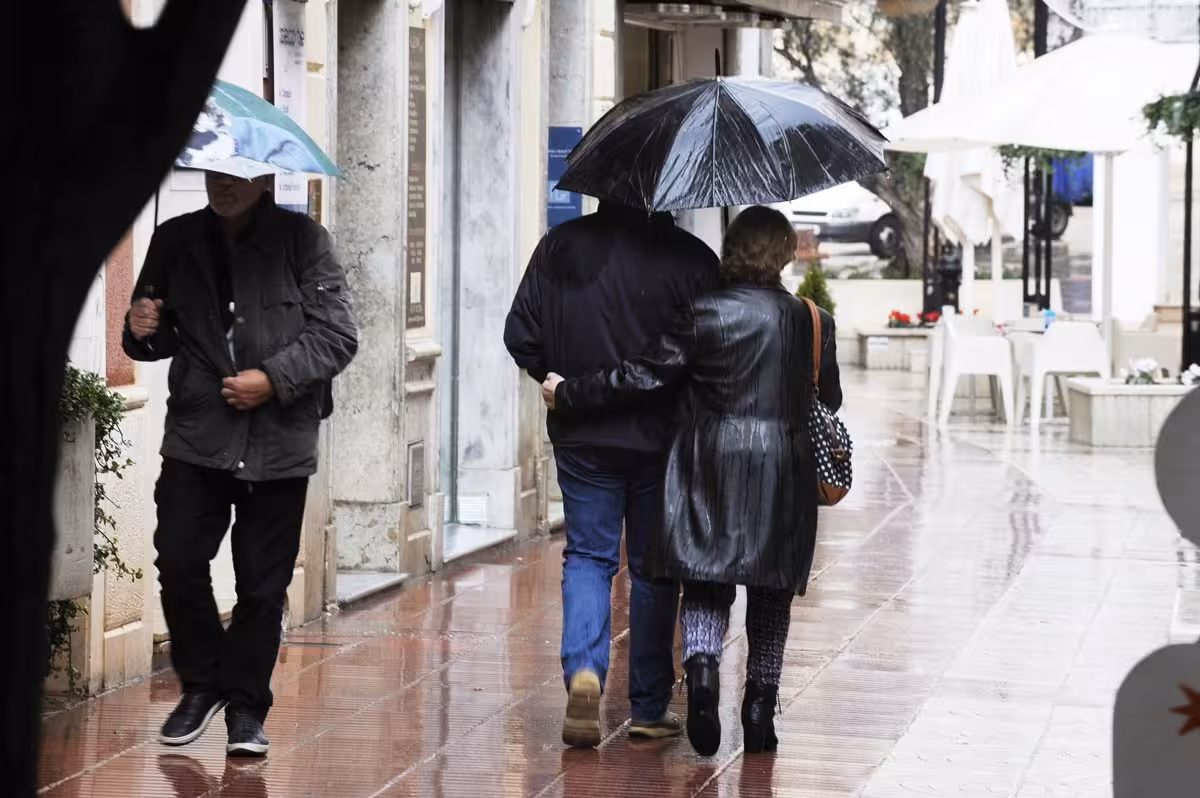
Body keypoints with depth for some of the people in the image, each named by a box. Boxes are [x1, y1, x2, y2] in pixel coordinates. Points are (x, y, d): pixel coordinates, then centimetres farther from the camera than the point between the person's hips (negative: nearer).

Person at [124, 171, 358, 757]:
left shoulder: (303, 241, -2)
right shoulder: (174, 241, 8)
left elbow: (336, 335, -5)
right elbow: (162, 337, 17)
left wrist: (273, 379, -15)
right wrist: (143, 332, -7)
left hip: (278, 444, -2)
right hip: (196, 437, 2)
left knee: (262, 584, 2)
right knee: (178, 560, -7)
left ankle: (245, 706, 17)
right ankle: (201, 685, 15)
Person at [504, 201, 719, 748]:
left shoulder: (560, 247, -3)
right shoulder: (691, 258, -10)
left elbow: (521, 337, -1)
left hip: (580, 436, 1)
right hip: (662, 436, -1)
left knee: (587, 555, 10)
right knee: (654, 566, 10)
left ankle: (583, 668, -15)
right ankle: (649, 707, 14)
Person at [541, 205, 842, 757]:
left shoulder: (701, 316, -7)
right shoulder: (809, 323, 0)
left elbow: (638, 375, -7)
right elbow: (829, 402, 10)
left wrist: (567, 394, 3)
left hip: (711, 470, -1)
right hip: (782, 476, 1)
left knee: (705, 588, 6)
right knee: (770, 596, 11)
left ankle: (701, 665, -21)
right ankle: (760, 708, 13)